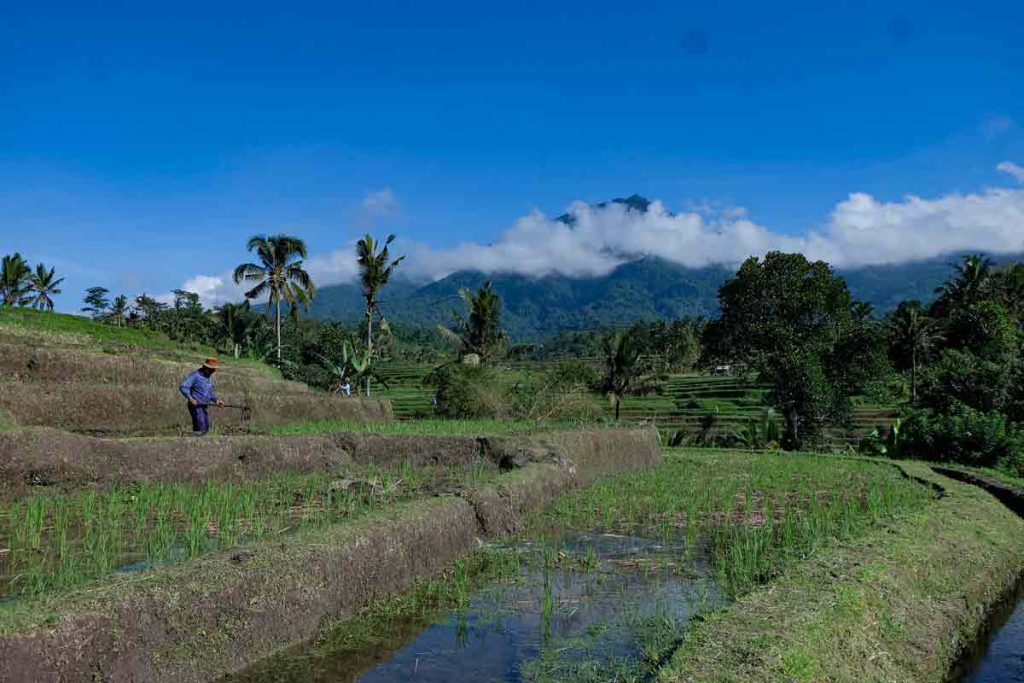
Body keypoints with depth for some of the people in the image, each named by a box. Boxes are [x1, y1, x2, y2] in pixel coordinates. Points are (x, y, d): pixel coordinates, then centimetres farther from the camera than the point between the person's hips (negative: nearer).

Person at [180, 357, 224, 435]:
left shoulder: (209, 377, 14)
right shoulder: (195, 375, -12)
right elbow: (183, 387, -19)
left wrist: (216, 400, 6)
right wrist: (190, 398, -33)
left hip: (204, 406, 8)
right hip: (195, 405, -8)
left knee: (205, 428, 6)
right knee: (200, 426, -18)